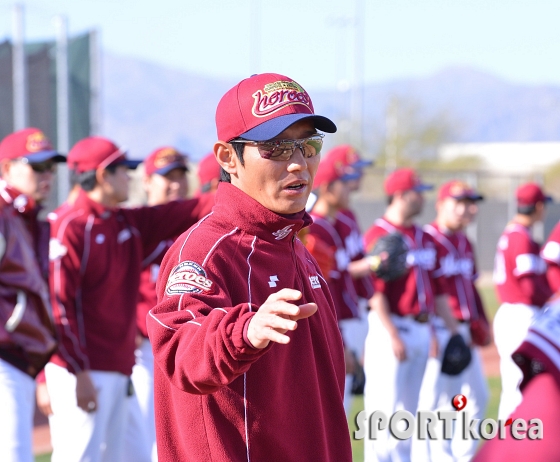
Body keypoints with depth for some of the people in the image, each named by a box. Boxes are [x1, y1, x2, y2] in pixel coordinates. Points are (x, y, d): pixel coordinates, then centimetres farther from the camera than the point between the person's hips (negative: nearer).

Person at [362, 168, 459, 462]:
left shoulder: (425, 238, 15)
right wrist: (393, 335, -21)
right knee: (384, 405, -7)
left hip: (421, 330, 8)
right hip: (391, 329, -8)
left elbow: (437, 288, 19)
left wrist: (453, 330, 14)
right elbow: (376, 291, -16)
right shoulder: (379, 235, -10)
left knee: (410, 407, 13)